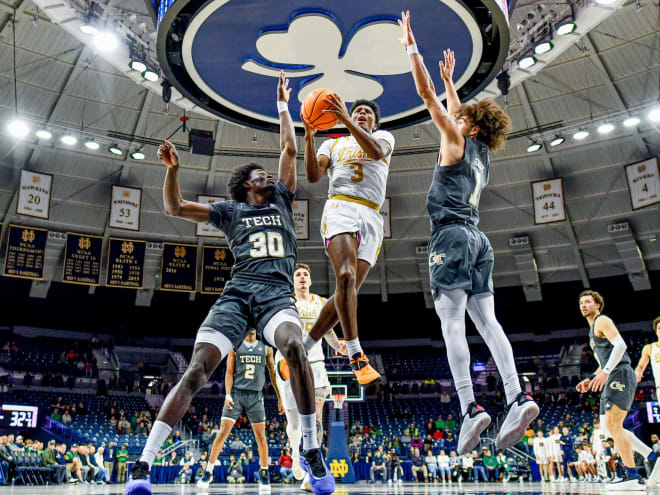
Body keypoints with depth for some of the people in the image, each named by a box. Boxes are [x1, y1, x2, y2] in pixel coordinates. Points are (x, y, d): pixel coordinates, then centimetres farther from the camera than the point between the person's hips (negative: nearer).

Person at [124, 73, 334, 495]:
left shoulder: (282, 201, 26)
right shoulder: (231, 211, 21)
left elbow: (290, 149, 28)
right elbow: (175, 206, 18)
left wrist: (283, 105, 37)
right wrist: (173, 169, 3)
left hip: (278, 293, 0)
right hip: (237, 292, 0)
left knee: (295, 347, -33)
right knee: (196, 370, -16)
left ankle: (312, 449, -20)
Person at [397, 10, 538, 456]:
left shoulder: (457, 144, 3)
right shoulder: (481, 154, 23)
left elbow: (428, 97, 0)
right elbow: (460, 114, 39)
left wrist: (411, 48, 6)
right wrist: (450, 79, 50)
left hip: (452, 235, -8)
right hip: (477, 239, 8)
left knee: (452, 321, -13)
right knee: (487, 321, 0)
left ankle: (470, 407, -21)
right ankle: (518, 396, -11)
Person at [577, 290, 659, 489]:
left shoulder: (602, 320, -3)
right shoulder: (593, 330, 26)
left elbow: (620, 345, -19)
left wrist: (605, 372, -27)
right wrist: (590, 379, 20)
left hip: (620, 375, -10)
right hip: (613, 379, 10)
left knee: (613, 426, -14)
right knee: (607, 427, 7)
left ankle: (633, 478, -11)